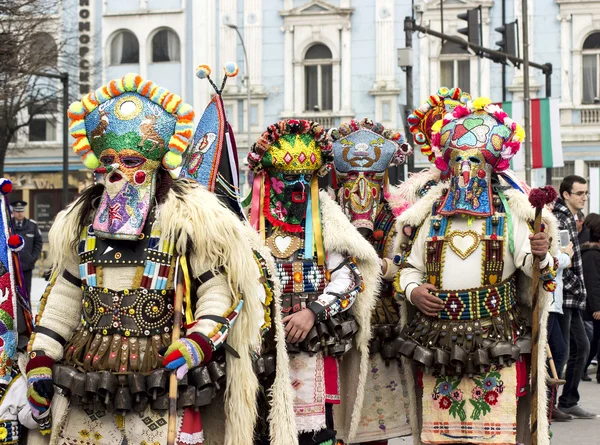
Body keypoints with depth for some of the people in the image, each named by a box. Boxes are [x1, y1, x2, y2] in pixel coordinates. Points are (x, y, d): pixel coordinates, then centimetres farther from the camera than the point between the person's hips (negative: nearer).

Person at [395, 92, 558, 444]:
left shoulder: (510, 214, 3)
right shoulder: (430, 216, 10)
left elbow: (536, 267, -6)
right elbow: (409, 267, 17)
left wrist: (540, 256, -28)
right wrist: (412, 290, -2)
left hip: (497, 339, -2)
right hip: (438, 343, 3)